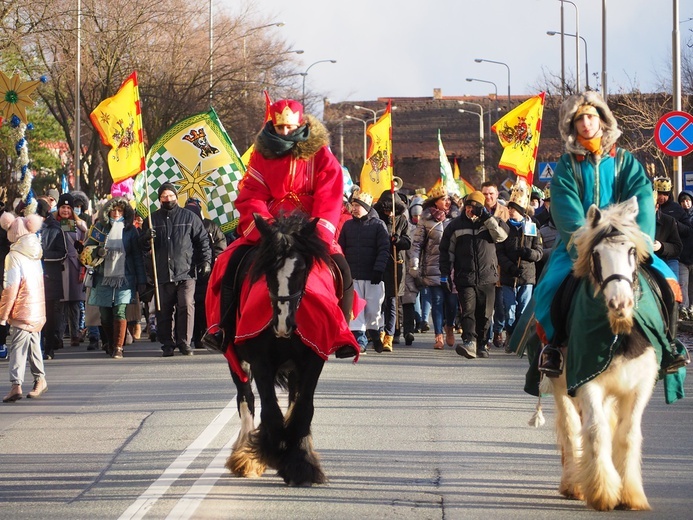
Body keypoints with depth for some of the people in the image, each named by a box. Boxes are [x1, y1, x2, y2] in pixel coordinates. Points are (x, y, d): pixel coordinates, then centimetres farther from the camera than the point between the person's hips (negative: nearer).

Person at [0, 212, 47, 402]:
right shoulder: (35, 254, 8)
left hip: (21, 310, -7)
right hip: (38, 308, 7)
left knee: (17, 347, -10)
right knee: (34, 345, 20)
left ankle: (16, 385, -19)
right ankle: (40, 379, 28)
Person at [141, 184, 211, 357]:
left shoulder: (189, 217, 9)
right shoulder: (153, 219, 13)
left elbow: (203, 239, 11)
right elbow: (143, 246, 14)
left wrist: (206, 260, 1)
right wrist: (147, 238, -9)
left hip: (186, 272, -2)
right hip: (163, 274, 2)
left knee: (186, 306, -10)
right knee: (164, 310, 1)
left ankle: (185, 342, -2)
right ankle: (167, 344, 8)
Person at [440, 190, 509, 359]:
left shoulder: (490, 223, 9)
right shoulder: (456, 225, 8)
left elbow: (502, 235, -10)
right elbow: (446, 250, 10)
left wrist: (488, 218, -13)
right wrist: (445, 273, 5)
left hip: (487, 278, 1)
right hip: (465, 278, -1)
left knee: (485, 314, 7)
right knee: (468, 310, -16)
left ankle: (481, 344, 20)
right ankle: (469, 342, -27)